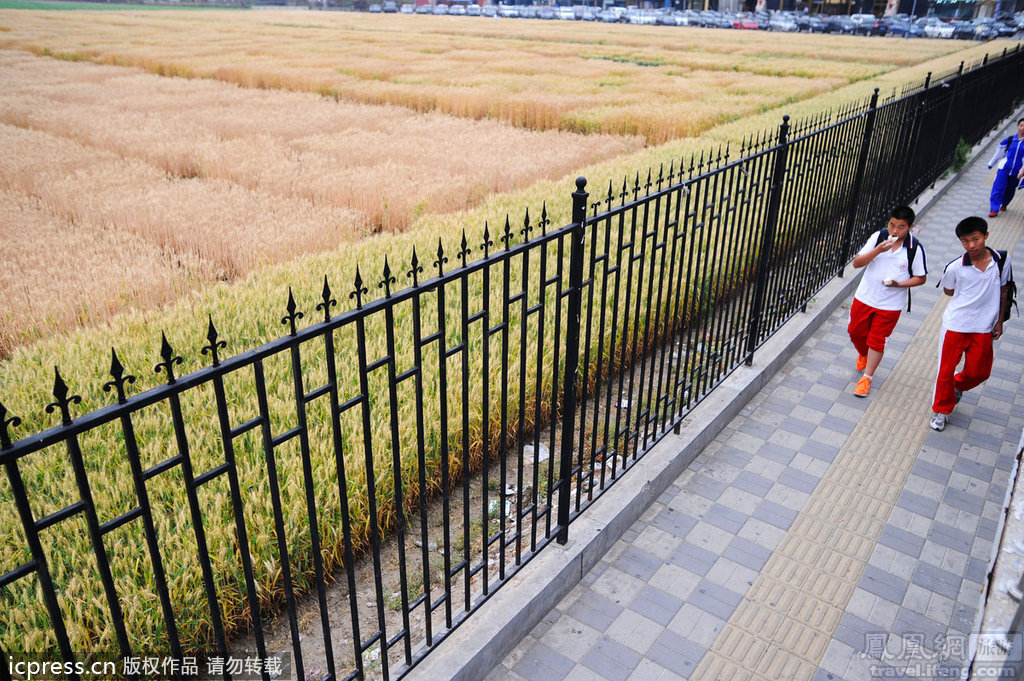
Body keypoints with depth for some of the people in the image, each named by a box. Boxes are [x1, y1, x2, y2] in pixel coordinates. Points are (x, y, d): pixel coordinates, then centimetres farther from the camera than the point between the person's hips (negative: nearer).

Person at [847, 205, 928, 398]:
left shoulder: (915, 248, -12)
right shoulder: (878, 237, -8)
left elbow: (921, 278, -3)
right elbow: (857, 263, -11)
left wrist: (899, 284, -21)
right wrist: (878, 250, -26)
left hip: (890, 304, -2)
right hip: (865, 297, 3)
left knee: (876, 340, 4)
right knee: (855, 331, 16)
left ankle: (867, 378, 20)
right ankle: (863, 355, 49)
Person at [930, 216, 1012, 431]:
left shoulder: (1002, 260, -8)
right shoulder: (955, 268, -15)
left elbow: (1003, 291, 5)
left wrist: (999, 321, 8)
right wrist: (971, 296, -4)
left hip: (984, 328, 2)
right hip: (955, 325, -2)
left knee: (979, 372, 11)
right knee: (946, 370, 6)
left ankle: (958, 386, 45)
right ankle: (942, 409, 27)